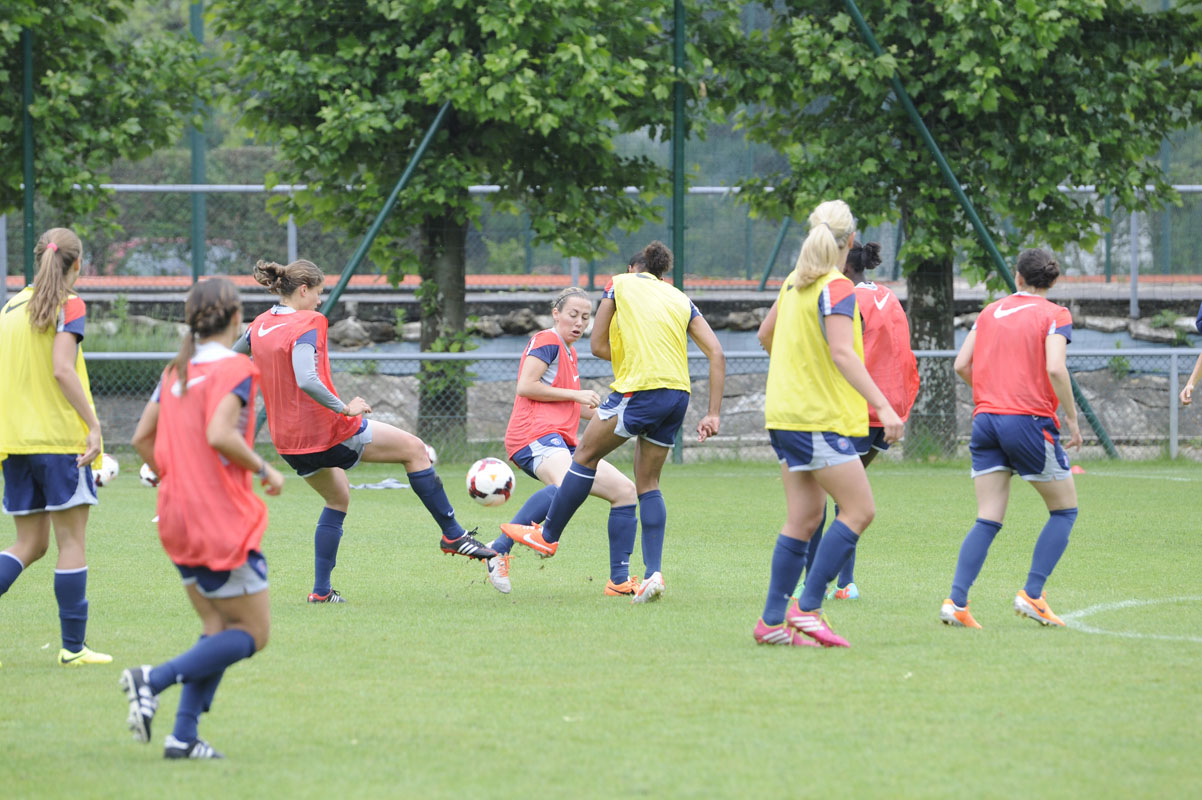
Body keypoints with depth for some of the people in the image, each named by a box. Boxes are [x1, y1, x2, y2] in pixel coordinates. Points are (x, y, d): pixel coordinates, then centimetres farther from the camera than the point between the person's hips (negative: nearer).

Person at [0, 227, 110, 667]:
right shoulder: (69, 306, -7)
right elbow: (62, 369, -18)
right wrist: (93, 425, -17)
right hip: (59, 437, -6)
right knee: (71, 541, 1)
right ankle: (73, 646, 2)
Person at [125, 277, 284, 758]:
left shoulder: (176, 372, 11)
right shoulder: (234, 369, -12)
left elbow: (143, 439, 11)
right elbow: (219, 435, -25)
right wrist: (265, 471, -12)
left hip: (177, 520, 8)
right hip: (223, 522, -8)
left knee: (219, 628, 15)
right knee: (253, 633, 0)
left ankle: (183, 736, 3)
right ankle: (154, 680, -17)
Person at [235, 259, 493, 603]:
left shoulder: (259, 326, 5)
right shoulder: (306, 325, -19)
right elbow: (307, 381, -32)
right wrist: (345, 409, -23)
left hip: (288, 442, 8)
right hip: (327, 432, -8)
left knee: (338, 499, 29)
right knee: (415, 449, 7)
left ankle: (321, 591, 23)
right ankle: (453, 535, 11)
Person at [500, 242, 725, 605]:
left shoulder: (621, 284, 10)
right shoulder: (681, 300, 19)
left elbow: (597, 345, 8)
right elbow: (716, 354, 10)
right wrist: (712, 414, 8)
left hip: (640, 390, -5)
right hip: (678, 395, 5)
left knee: (586, 456, 13)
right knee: (648, 484, 13)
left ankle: (548, 535, 21)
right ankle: (654, 573, 3)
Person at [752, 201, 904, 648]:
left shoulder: (793, 283, 12)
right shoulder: (837, 288, -13)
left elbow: (766, 334, 26)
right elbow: (842, 352, -23)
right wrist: (883, 407, -28)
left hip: (785, 414, 9)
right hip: (821, 418, -9)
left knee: (805, 518, 10)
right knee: (859, 510, -6)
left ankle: (773, 621, 8)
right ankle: (807, 609, -11)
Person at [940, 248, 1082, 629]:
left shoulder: (990, 312, 13)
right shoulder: (1054, 315, -1)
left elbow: (962, 365, 9)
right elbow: (1055, 369, -16)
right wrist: (1072, 419, -7)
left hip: (986, 419, 5)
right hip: (1030, 420, -5)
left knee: (988, 520, 4)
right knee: (1065, 509, 11)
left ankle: (956, 601, -10)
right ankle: (1032, 594, 0)